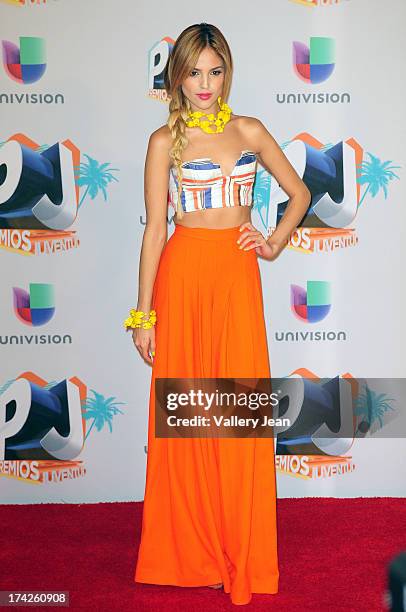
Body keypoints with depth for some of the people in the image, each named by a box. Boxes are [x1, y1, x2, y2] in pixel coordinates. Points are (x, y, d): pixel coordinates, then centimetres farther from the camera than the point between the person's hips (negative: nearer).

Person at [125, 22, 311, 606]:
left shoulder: (249, 131, 9)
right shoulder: (166, 140, 3)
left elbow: (300, 193, 20)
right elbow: (154, 228, 0)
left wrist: (274, 244, 5)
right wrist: (144, 312, -2)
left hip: (238, 276, 2)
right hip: (183, 273, -1)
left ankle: (242, 557, 16)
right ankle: (192, 552, 19)